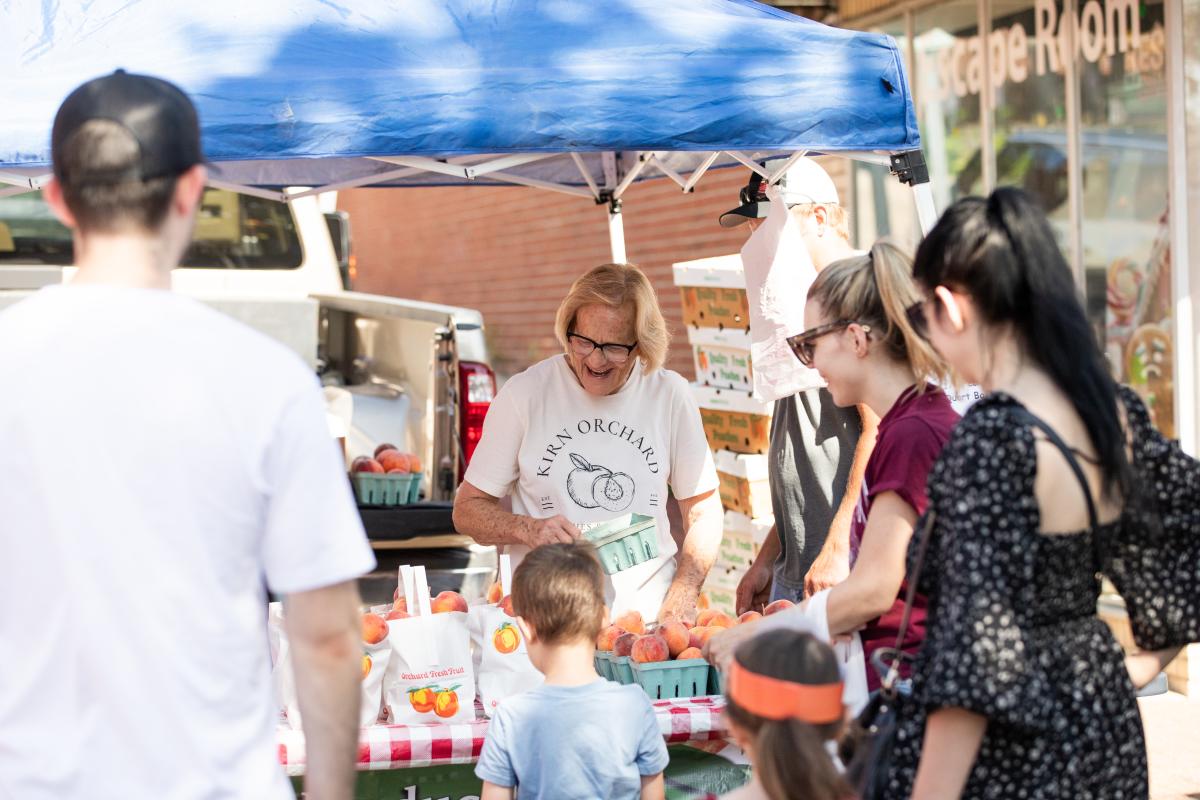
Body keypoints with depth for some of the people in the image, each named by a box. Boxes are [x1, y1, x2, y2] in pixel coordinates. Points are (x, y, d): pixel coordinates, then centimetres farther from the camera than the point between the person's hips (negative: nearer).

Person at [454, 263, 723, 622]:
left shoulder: (670, 395, 5)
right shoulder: (524, 393, 0)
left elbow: (704, 512, 12)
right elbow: (467, 510, 6)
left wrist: (680, 605, -2)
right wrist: (527, 529, -14)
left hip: (649, 613, 2)